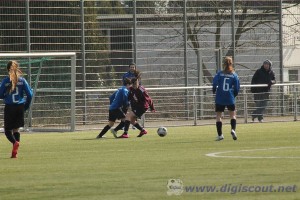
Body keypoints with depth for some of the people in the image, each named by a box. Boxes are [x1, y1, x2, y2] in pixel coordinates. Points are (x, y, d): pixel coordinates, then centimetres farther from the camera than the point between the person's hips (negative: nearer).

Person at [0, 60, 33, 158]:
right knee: (16, 129, 14)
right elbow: (29, 94, -1)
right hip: (20, 107, 3)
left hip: (9, 107, -3)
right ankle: (14, 152, 4)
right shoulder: (22, 80, 0)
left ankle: (15, 142, -26)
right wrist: (26, 106, 12)